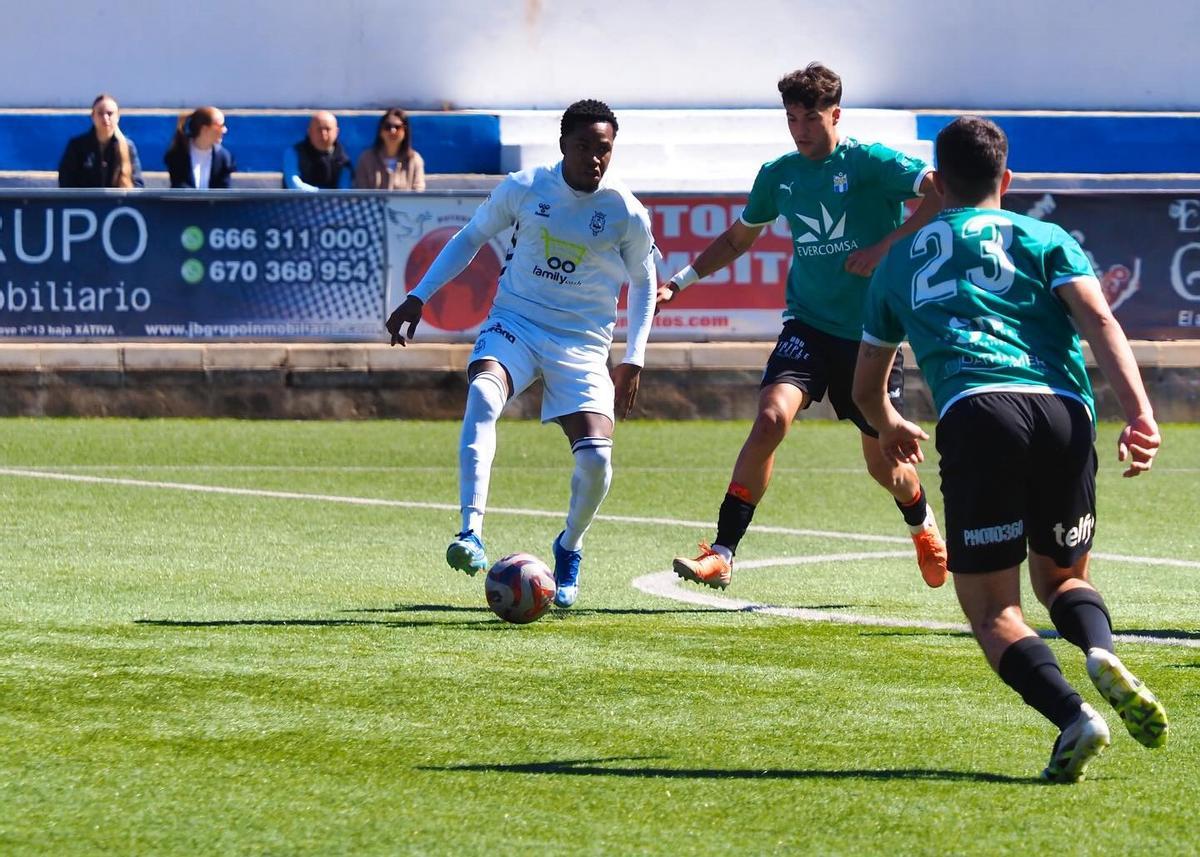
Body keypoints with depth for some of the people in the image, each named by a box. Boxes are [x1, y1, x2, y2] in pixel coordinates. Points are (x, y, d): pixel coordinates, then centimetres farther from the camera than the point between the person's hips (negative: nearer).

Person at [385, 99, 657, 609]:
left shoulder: (627, 213, -5)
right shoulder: (523, 189, -4)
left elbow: (643, 281, 11)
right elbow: (472, 237, 12)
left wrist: (633, 360, 7)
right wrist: (419, 296, 6)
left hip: (582, 344, 0)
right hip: (514, 323, 0)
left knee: (596, 457, -17)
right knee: (482, 394, -34)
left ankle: (569, 549, 16)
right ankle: (470, 533, -41)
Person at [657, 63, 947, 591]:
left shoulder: (869, 163, -8)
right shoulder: (778, 175, 6)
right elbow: (738, 239, 22)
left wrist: (886, 248, -21)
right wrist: (680, 282, 13)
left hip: (872, 332, -2)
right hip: (809, 324, 2)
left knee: (882, 461, 7)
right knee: (771, 417, -23)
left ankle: (923, 527, 43)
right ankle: (721, 555, -22)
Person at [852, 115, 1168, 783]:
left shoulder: (902, 261, 28)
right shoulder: (1045, 239, 22)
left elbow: (867, 388, 38)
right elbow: (1098, 318, 2)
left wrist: (890, 426, 61)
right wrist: (1140, 413, -8)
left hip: (975, 414, -1)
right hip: (1063, 413, 1)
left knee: (992, 609, 3)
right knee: (1063, 576, 22)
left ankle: (1072, 715, -25)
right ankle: (1102, 652, -13)